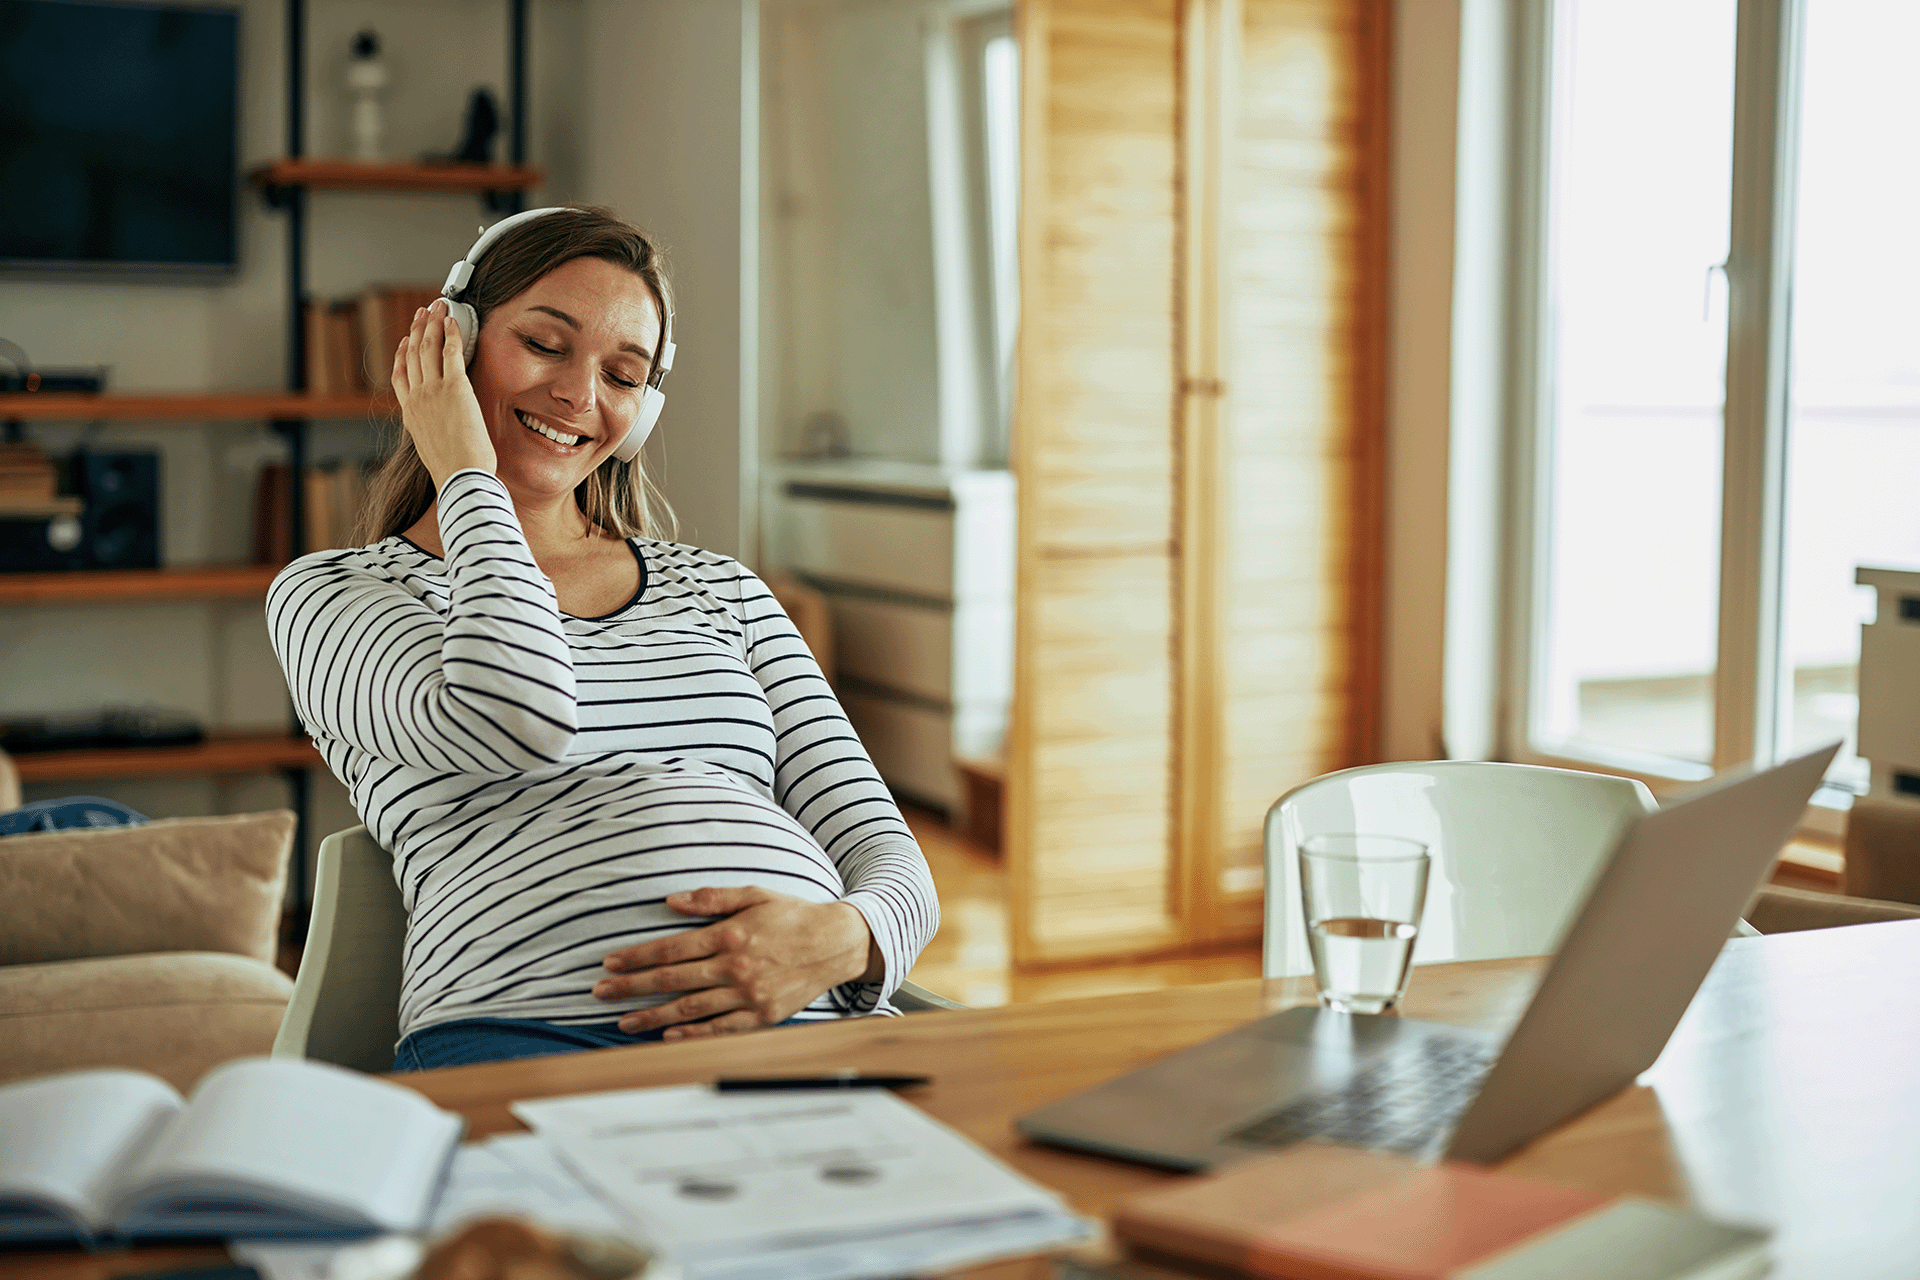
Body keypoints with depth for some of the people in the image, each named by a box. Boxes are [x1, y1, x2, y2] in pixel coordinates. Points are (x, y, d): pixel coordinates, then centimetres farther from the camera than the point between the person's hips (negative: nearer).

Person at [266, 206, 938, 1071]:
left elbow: (885, 854, 18)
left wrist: (845, 937, -8)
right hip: (528, 1030, -3)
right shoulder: (330, 593, 17)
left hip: (807, 1017, 4)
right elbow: (517, 723, -7)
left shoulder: (721, 590, 28)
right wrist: (467, 476, 8)